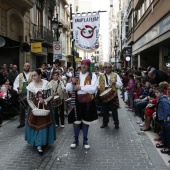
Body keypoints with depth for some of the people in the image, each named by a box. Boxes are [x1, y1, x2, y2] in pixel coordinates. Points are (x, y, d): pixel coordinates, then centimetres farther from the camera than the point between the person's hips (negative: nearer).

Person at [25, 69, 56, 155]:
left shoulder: (46, 83, -8)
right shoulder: (30, 85, -5)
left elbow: (51, 95, -2)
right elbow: (29, 99, -1)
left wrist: (45, 101, -18)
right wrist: (34, 108, -12)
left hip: (45, 106, 0)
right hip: (34, 107, 0)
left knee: (45, 123, 2)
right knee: (36, 124, -3)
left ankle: (45, 141, 22)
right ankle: (38, 145, 1)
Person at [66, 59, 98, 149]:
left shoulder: (92, 76, -3)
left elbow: (93, 89, -17)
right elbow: (68, 88, 3)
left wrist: (80, 87, -18)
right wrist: (72, 83, -17)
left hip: (88, 102, -1)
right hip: (77, 101, 2)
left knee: (86, 121, 10)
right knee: (76, 121, 7)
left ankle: (85, 140, 24)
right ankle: (76, 139, 24)